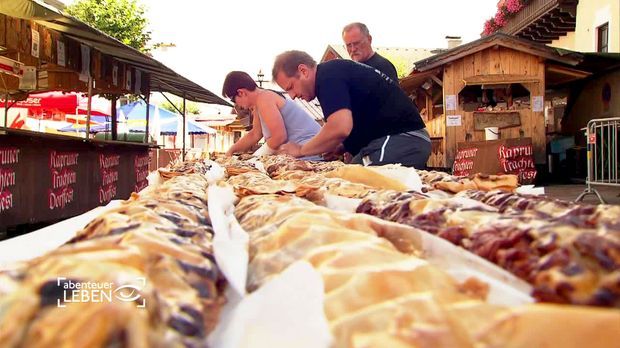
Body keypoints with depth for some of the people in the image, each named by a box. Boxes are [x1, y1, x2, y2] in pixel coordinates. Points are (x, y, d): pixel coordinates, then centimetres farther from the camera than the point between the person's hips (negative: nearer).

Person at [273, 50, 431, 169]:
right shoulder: (338, 70, 21)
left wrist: (301, 150, -10)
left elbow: (340, 128, -26)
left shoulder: (328, 75, -11)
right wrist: (337, 148, 11)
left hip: (398, 139, -10)